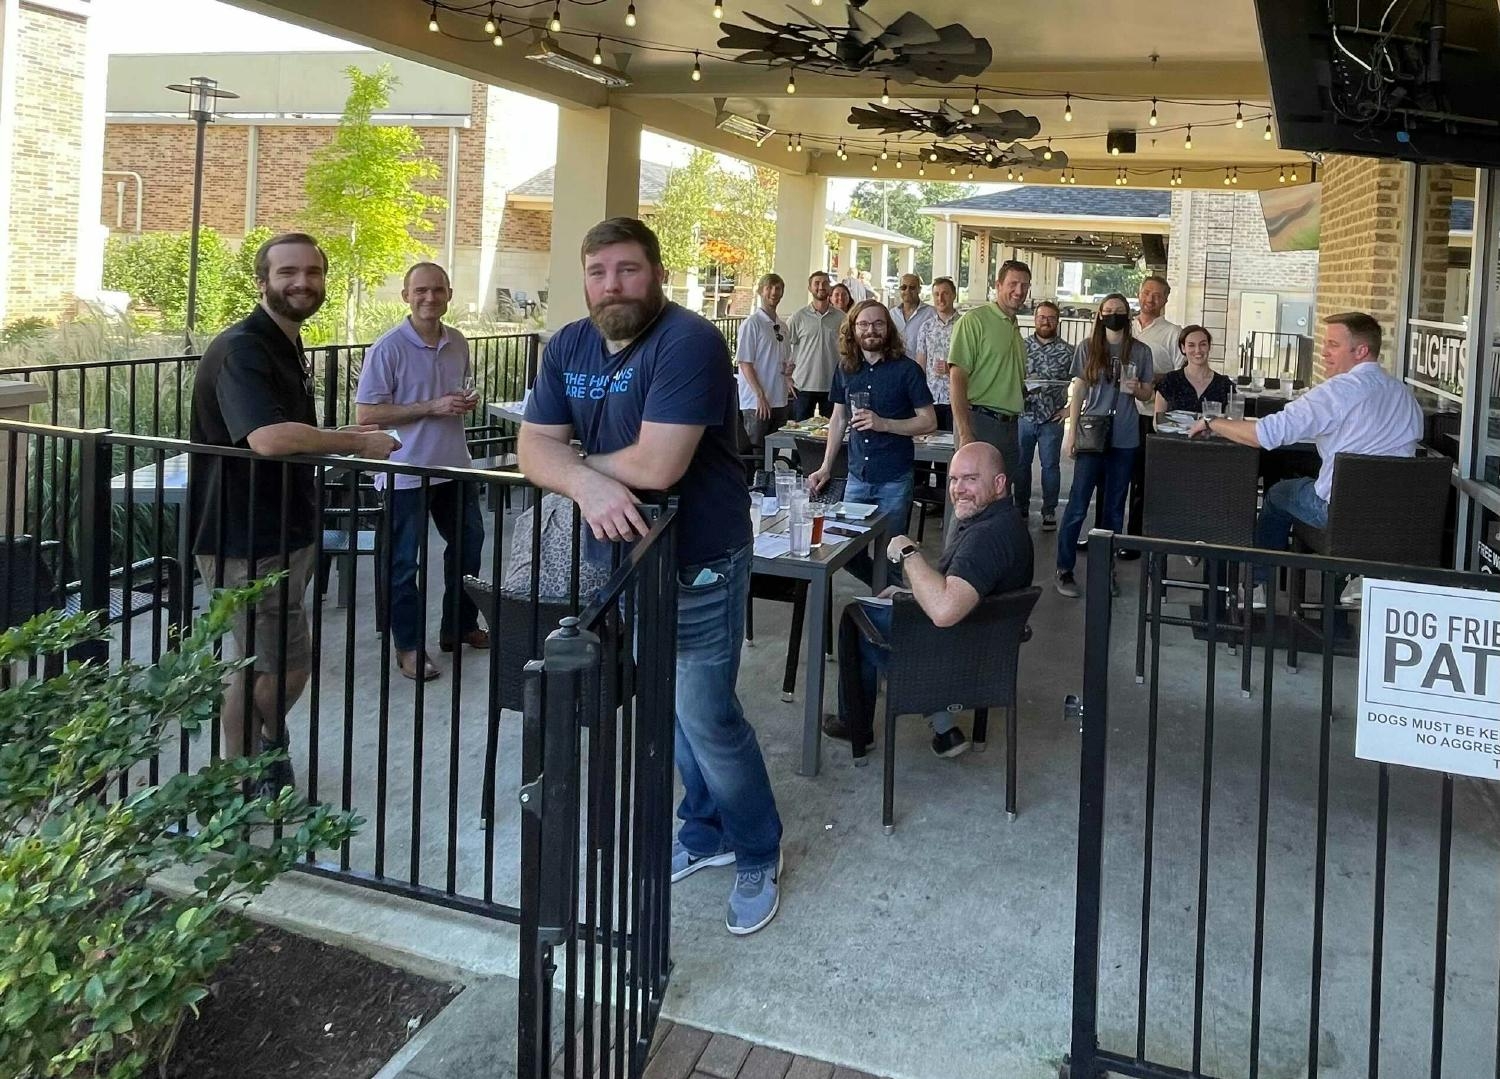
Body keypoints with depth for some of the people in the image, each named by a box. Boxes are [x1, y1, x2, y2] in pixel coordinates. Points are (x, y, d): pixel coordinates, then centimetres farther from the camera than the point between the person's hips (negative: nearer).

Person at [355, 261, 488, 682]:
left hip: (455, 465, 7)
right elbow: (366, 413, -17)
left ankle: (460, 626, 36)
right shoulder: (388, 348, -14)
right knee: (405, 561, 4)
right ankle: (408, 645, 16)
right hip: (407, 470, -7)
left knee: (467, 544, 18)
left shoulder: (458, 343, 5)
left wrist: (468, 401, -3)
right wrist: (432, 407, -22)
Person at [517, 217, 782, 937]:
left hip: (699, 561, -7)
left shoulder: (688, 342, -22)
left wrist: (579, 460, -12)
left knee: (706, 716, -1)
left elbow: (656, 465, -31)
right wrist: (588, 483, -28)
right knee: (670, 706, 17)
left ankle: (758, 852, 21)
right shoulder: (569, 346, 2)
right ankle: (704, 832, 37)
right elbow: (534, 448, -6)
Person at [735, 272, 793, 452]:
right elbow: (744, 363, -12)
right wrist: (760, 395, -18)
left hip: (779, 400, 7)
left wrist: (788, 372, 0)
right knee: (755, 451, -5)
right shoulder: (752, 323, -7)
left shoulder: (781, 326, 15)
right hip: (757, 402, -7)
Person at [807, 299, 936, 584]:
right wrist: (825, 468, 10)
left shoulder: (906, 369, -8)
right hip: (857, 477, 4)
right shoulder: (846, 368, 6)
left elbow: (929, 421, -7)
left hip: (894, 481, -4)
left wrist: (883, 424, -20)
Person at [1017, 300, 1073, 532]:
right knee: (1021, 464, 7)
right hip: (1023, 417, 2)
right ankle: (1021, 509, 19)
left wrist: (1070, 409, -6)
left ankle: (1049, 512, 12)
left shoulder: (1067, 351, -1)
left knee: (1050, 466, 3)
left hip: (1052, 419, -1)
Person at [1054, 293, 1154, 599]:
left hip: (1124, 439, 2)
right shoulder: (1087, 348, 1)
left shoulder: (1140, 351, 5)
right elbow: (1078, 391, 2)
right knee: (1078, 505, -4)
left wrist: (1136, 389, -11)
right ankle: (1065, 571, 2)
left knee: (1114, 508, 8)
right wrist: (1071, 433, -3)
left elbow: (1147, 394, 12)